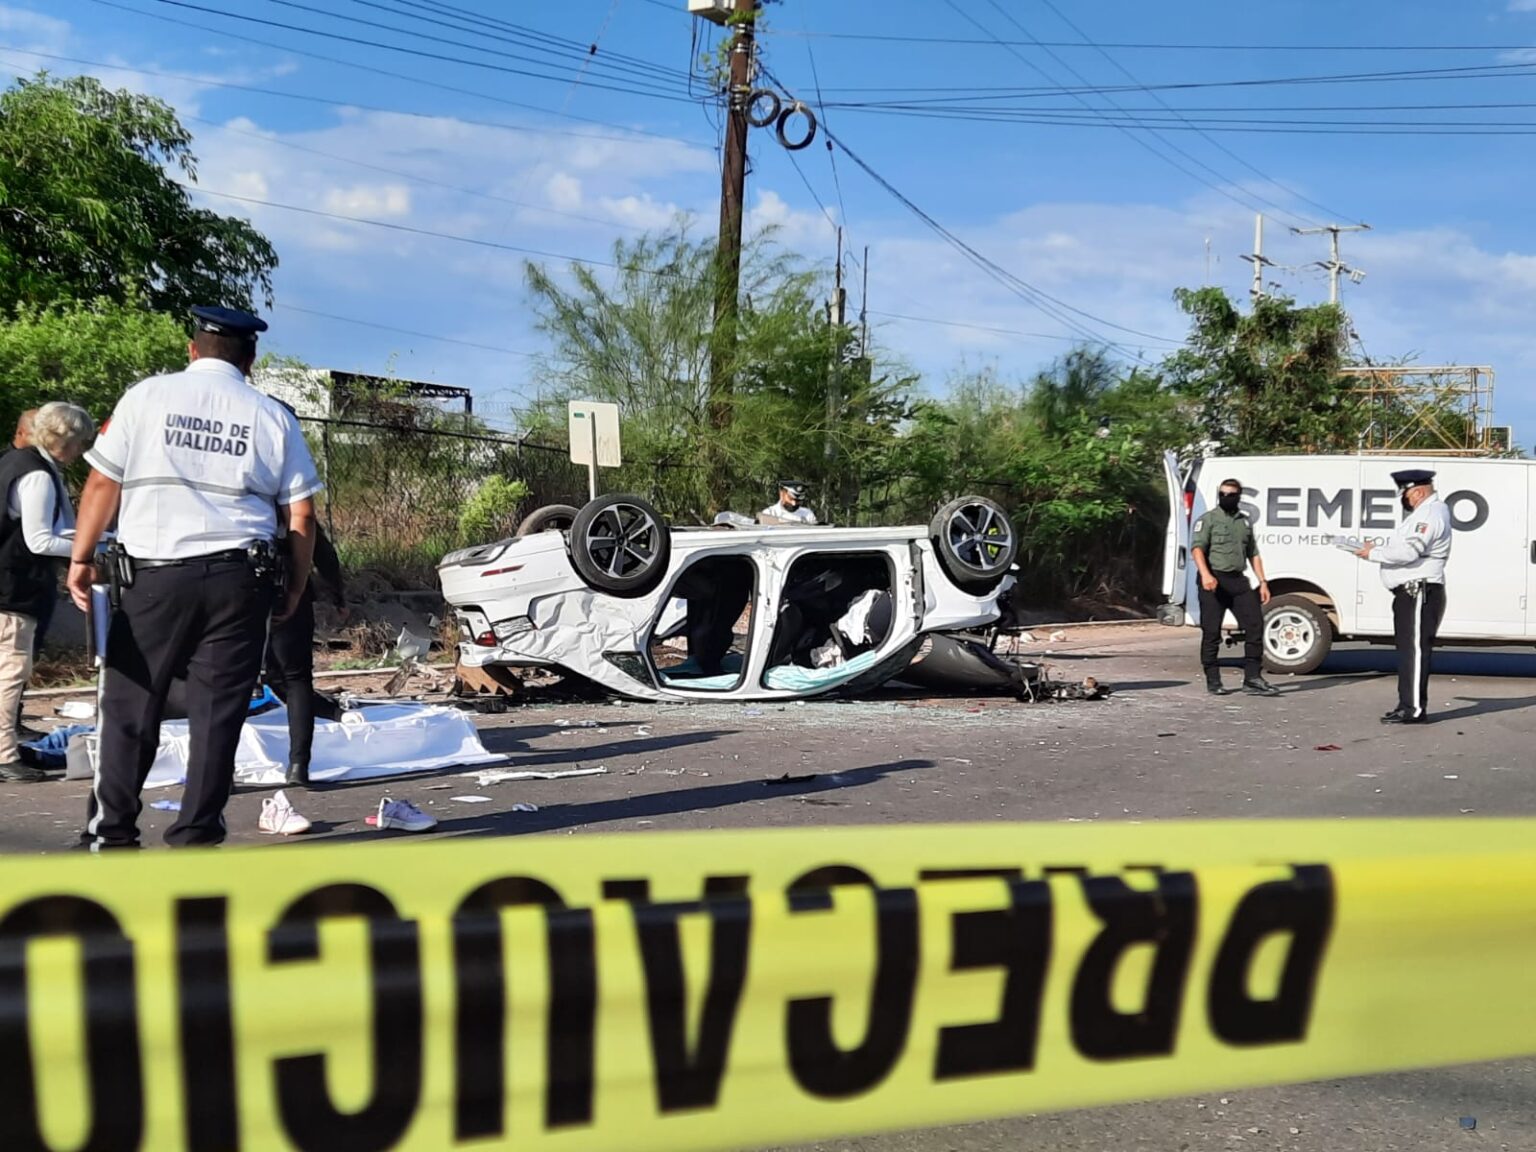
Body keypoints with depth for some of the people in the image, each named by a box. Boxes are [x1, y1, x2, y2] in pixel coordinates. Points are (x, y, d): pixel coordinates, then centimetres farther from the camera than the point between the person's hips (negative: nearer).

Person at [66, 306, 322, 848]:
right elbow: (301, 516, 5)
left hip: (153, 574, -1)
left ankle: (111, 832, 13)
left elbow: (103, 483, 2)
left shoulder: (147, 396, 5)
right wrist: (295, 588, 13)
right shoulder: (273, 416, 8)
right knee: (218, 712, 5)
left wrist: (81, 558, 11)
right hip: (238, 581, 1)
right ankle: (195, 839, 8)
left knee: (131, 705, 9)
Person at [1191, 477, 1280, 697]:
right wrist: (1205, 574, -27)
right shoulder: (1208, 519, 2)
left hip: (1238, 580, 5)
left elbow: (1254, 554, 23)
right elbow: (1197, 548, -11)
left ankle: (1252, 678, 3)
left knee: (1255, 625, -1)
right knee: (1211, 632, -2)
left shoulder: (1245, 522, 20)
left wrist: (1262, 582, 12)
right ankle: (1213, 681, 6)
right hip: (1214, 582, -5)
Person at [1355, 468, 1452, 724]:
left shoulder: (1431, 514, -13)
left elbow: (1408, 551, -23)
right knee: (1408, 650, 13)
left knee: (1415, 650, -11)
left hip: (1420, 594, -11)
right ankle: (1408, 706, 19)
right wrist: (1376, 550, 8)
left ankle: (1415, 708, -11)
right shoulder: (1422, 513, 22)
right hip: (1410, 594, 11)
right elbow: (1403, 548, 23)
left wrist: (1373, 554, -12)